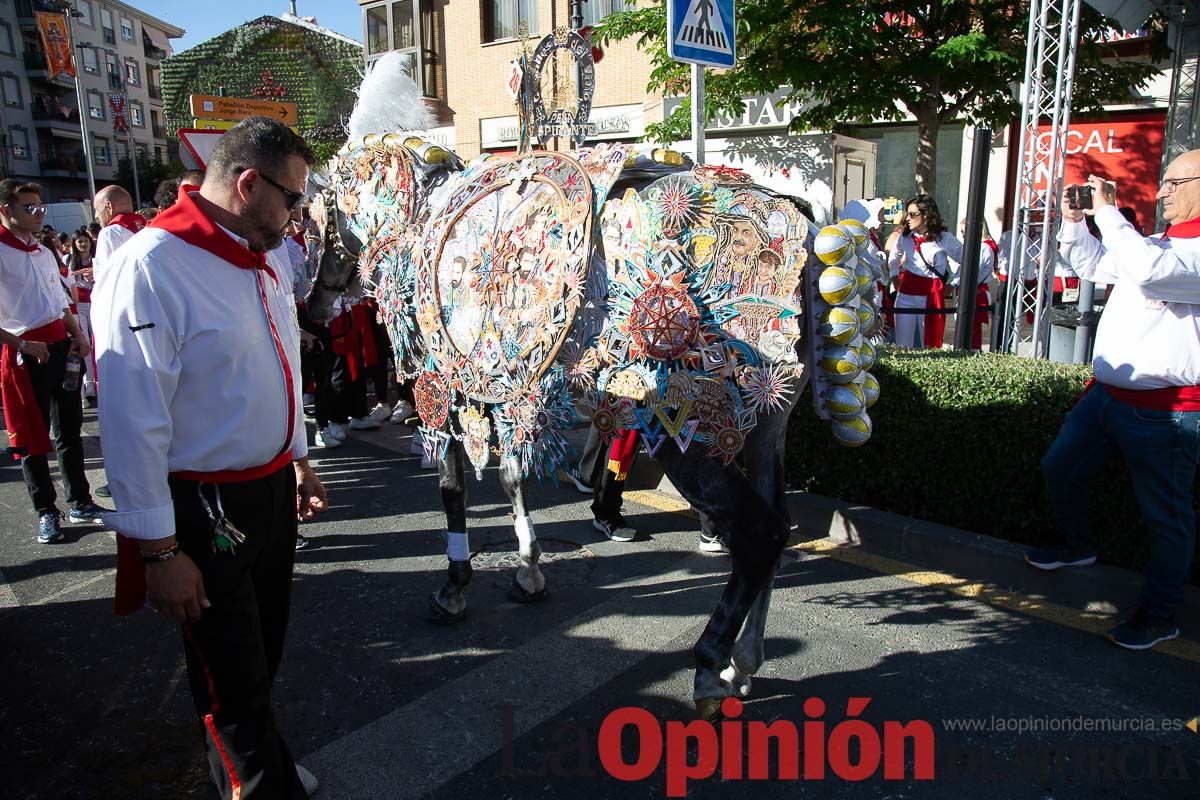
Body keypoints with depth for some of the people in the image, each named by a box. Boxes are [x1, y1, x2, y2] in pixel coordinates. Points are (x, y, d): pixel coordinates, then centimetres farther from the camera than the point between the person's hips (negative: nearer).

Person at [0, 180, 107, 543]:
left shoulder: (43, 252, 14)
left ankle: (80, 502, 23)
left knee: (69, 428, 13)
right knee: (32, 436, 4)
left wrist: (78, 335, 8)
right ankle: (47, 512, 15)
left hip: (62, 346, 7)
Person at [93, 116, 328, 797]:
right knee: (233, 681, 9)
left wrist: (298, 458, 22)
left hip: (272, 488, 8)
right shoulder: (150, 267, -21)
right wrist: (159, 552, -17)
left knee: (264, 653, 25)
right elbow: (132, 423, -21)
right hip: (206, 510, -8)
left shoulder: (262, 258, 6)